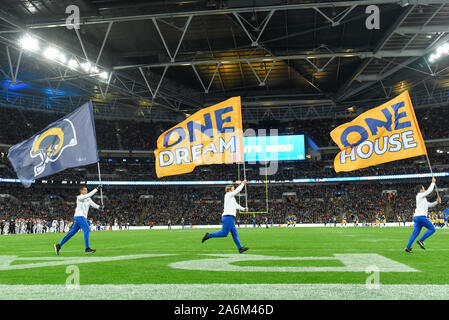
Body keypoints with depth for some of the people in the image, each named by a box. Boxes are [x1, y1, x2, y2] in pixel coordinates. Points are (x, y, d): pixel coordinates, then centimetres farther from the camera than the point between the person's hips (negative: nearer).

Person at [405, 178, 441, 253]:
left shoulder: (423, 199, 26)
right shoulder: (420, 195, -2)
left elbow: (430, 205, 33)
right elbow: (429, 190, -4)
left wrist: (437, 202, 19)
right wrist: (433, 182, 8)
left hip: (416, 217, 9)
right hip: (421, 216, -9)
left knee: (415, 233, 4)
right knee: (432, 229, -3)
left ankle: (408, 247, -3)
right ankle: (421, 241, -9)